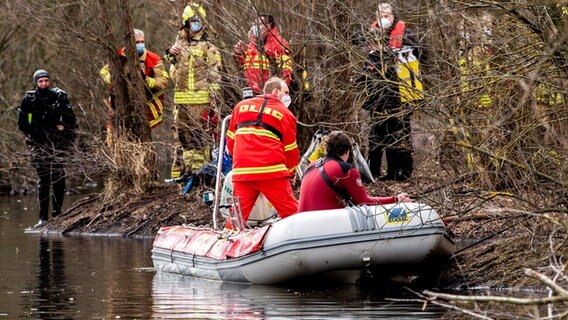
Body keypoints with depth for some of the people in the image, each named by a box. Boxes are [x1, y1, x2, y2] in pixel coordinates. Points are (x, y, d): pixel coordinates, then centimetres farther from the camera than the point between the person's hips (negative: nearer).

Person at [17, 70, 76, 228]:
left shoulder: (59, 97, 2)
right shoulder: (29, 99, 2)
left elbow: (71, 119, 7)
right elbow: (22, 123, 6)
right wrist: (35, 133, -5)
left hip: (58, 144, 0)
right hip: (40, 145, 0)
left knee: (58, 179, -2)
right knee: (43, 180, -4)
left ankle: (57, 214, 8)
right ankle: (43, 217, -6)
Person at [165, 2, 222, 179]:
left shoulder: (208, 47, 1)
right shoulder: (179, 44, 16)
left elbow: (215, 74, -4)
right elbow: (174, 73, 26)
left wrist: (213, 96, -13)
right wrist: (171, 57, 7)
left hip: (202, 100, -5)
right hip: (182, 100, 5)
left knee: (201, 135, -8)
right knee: (181, 135, 9)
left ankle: (200, 169, -8)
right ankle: (179, 171, 14)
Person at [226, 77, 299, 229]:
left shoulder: (241, 106, 17)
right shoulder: (285, 114, 7)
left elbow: (231, 140, 21)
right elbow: (291, 149, 10)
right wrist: (291, 173, 25)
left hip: (242, 172, 3)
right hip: (272, 171, -3)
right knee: (291, 213, 0)